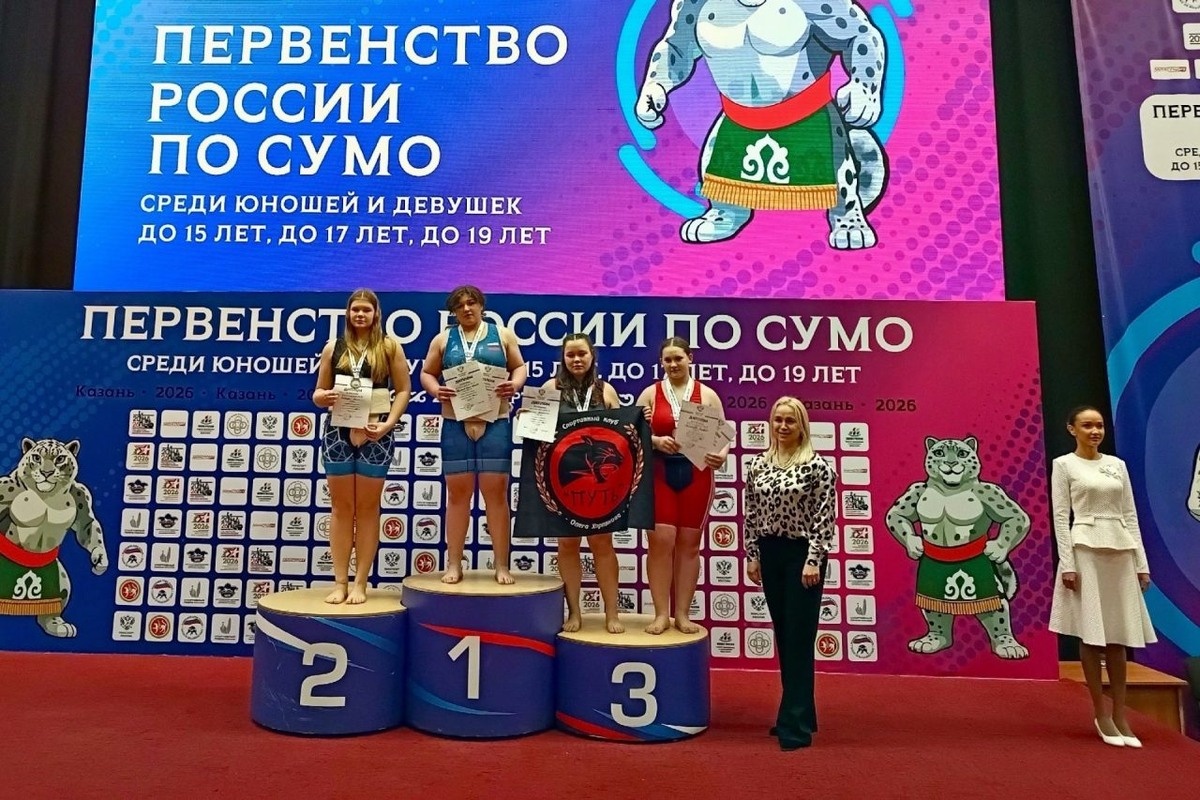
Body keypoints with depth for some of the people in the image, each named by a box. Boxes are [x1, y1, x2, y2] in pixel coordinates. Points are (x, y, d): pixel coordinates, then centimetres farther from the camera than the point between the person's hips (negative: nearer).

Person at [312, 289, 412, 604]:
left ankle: (360, 583, 11)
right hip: (338, 431, 2)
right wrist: (324, 397, -11)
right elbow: (318, 392, 12)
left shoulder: (389, 346, 3)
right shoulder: (334, 347, 10)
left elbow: (404, 390, 0)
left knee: (367, 508, 5)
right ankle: (340, 582, 13)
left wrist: (388, 424, -11)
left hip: (374, 434, -2)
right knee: (341, 507, 6)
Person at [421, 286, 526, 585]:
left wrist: (515, 385, -12)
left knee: (496, 492, -1)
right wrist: (436, 390, -8)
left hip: (495, 422, -1)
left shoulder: (502, 335, 9)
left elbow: (519, 367, 9)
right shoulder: (443, 339, 12)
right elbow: (426, 373, 13)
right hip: (455, 423, 1)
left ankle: (502, 565, 5)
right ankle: (454, 564, 12)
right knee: (457, 493, 4)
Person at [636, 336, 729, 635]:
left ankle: (683, 614, 14)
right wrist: (656, 440, -18)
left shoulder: (707, 394, 7)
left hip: (696, 475, 1)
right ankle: (661, 613, 4)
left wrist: (722, 454, -16)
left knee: (689, 543, 6)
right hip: (659, 474, -1)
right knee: (661, 540, -6)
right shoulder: (650, 393, 6)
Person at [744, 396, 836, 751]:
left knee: (800, 639, -2)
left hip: (802, 555, -5)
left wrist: (813, 560, -15)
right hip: (770, 553, 6)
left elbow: (825, 518, -11)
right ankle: (798, 714, 27)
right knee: (783, 637, 13)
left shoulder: (817, 465, -9)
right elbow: (751, 514, 9)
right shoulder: (758, 464, 6)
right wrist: (752, 555, 6)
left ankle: (796, 724, 5)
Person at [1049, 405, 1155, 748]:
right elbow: (1061, 516, -6)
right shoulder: (1063, 465, -1)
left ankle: (1120, 715, 14)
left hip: (1121, 551, 5)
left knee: (1118, 633, 7)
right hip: (1086, 550, -5)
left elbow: (1130, 515, 12)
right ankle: (1102, 713, 9)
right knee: (1091, 633, -1)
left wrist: (1142, 562, 7)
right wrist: (1067, 563, -13)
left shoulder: (1117, 465, 13)